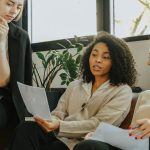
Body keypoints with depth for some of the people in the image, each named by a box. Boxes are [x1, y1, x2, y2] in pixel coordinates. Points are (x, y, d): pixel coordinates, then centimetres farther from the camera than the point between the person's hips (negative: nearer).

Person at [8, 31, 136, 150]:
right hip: (59, 136, 5)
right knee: (27, 129, -29)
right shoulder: (75, 85, 22)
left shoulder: (122, 91, 3)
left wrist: (59, 126, -21)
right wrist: (49, 121, -13)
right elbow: (58, 114, 13)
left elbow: (98, 125, -10)